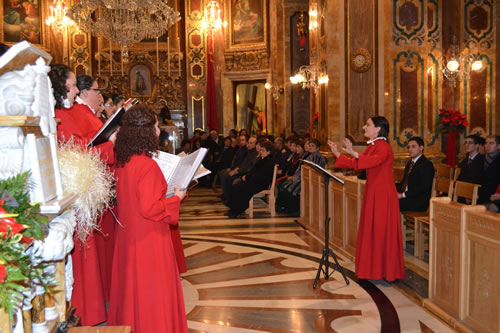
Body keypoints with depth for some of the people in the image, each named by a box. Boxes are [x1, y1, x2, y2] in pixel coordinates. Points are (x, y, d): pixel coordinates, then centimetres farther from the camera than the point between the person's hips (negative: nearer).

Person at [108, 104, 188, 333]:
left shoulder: (123, 162, 4)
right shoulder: (147, 164, -22)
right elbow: (149, 208, -25)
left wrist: (166, 191, 16)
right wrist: (176, 198, -11)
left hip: (129, 235, 9)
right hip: (149, 239, -8)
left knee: (134, 287, 20)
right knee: (152, 293, 5)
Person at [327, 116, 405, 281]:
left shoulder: (383, 147, -15)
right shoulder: (371, 146, 13)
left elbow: (374, 161, -36)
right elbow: (355, 164, 16)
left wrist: (354, 153, -49)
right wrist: (337, 154, 9)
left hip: (383, 195, -9)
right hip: (372, 193, 9)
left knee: (381, 231, -2)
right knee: (371, 230, 12)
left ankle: (385, 271, 9)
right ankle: (374, 269, 22)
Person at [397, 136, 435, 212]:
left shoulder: (427, 165, -8)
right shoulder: (409, 163, 22)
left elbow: (423, 187, -18)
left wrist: (403, 195, -20)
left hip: (419, 202, -8)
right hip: (406, 197, 8)